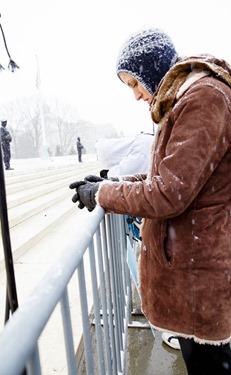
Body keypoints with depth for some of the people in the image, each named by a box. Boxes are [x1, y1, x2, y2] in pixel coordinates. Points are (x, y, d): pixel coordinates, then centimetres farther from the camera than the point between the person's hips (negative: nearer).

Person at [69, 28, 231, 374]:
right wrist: (114, 183, 5)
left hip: (197, 268, -9)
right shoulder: (183, 100, 13)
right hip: (188, 256, 9)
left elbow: (167, 195, -24)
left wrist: (101, 194, -10)